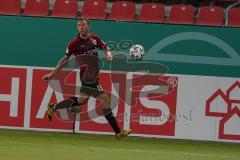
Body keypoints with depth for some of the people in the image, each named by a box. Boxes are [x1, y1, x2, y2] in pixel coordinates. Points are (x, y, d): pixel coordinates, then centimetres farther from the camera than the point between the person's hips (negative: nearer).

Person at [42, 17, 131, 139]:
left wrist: (108, 54, 2)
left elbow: (105, 47, 25)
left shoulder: (94, 38, 8)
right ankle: (118, 132, -7)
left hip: (93, 78, 8)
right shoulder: (74, 43, -8)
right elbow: (65, 60, 1)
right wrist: (52, 74, 0)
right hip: (87, 78, -8)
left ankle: (53, 108, 35)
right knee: (105, 100, -11)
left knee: (82, 100, 22)